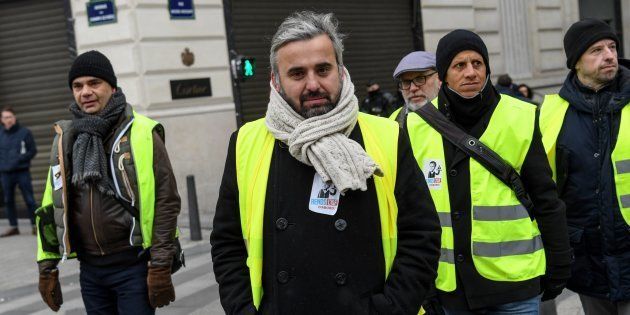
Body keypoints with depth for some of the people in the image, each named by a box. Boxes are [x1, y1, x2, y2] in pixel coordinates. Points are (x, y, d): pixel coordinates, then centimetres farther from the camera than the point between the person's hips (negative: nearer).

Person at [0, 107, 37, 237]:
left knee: (29, 199, -3)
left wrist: (20, 159, -11)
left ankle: (35, 225, 5)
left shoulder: (25, 132, -1)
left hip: (22, 172, -3)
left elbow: (33, 150, 1)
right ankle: (13, 227, 16)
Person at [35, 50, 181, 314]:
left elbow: (166, 200, -9)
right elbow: (51, 205, 12)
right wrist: (47, 266, 11)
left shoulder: (142, 133, -8)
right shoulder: (65, 138, 6)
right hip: (90, 270, 5)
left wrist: (161, 267, -11)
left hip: (134, 266, -4)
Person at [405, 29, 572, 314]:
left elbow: (546, 199, 1)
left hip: (514, 282, -1)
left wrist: (558, 268, 2)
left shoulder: (521, 119, -4)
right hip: (452, 284, 2)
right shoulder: (417, 127, 0)